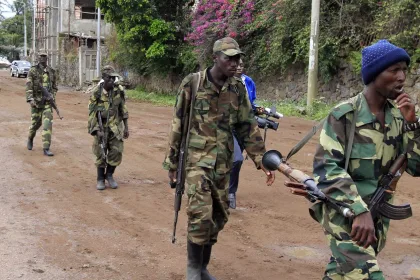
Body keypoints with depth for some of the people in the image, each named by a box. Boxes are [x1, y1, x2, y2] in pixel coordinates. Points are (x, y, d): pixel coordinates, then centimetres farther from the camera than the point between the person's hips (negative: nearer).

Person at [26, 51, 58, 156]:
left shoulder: (51, 72, 8)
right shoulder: (33, 71, -3)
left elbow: (54, 87, 17)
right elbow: (29, 86, -9)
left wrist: (53, 97, 2)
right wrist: (30, 99, -19)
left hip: (47, 101, 2)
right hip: (36, 101, -2)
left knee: (47, 123, -9)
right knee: (36, 122, 9)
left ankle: (46, 148, -10)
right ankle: (30, 139, 40)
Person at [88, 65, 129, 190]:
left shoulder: (119, 90, -7)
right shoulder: (96, 93, -15)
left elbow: (123, 109, 3)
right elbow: (92, 113, -12)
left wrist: (126, 127, 3)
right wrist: (97, 130, -19)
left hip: (115, 127, 2)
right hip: (101, 127, -2)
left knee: (116, 152, 0)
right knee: (101, 154, 5)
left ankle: (109, 175, 22)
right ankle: (100, 179, 21)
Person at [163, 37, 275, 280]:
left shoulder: (238, 89, 3)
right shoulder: (192, 84, -8)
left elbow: (248, 126, 6)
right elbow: (178, 125, -2)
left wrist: (262, 160, -1)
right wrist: (172, 161, 0)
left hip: (223, 163, 5)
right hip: (197, 159, -4)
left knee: (219, 216, 10)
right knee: (201, 215, -13)